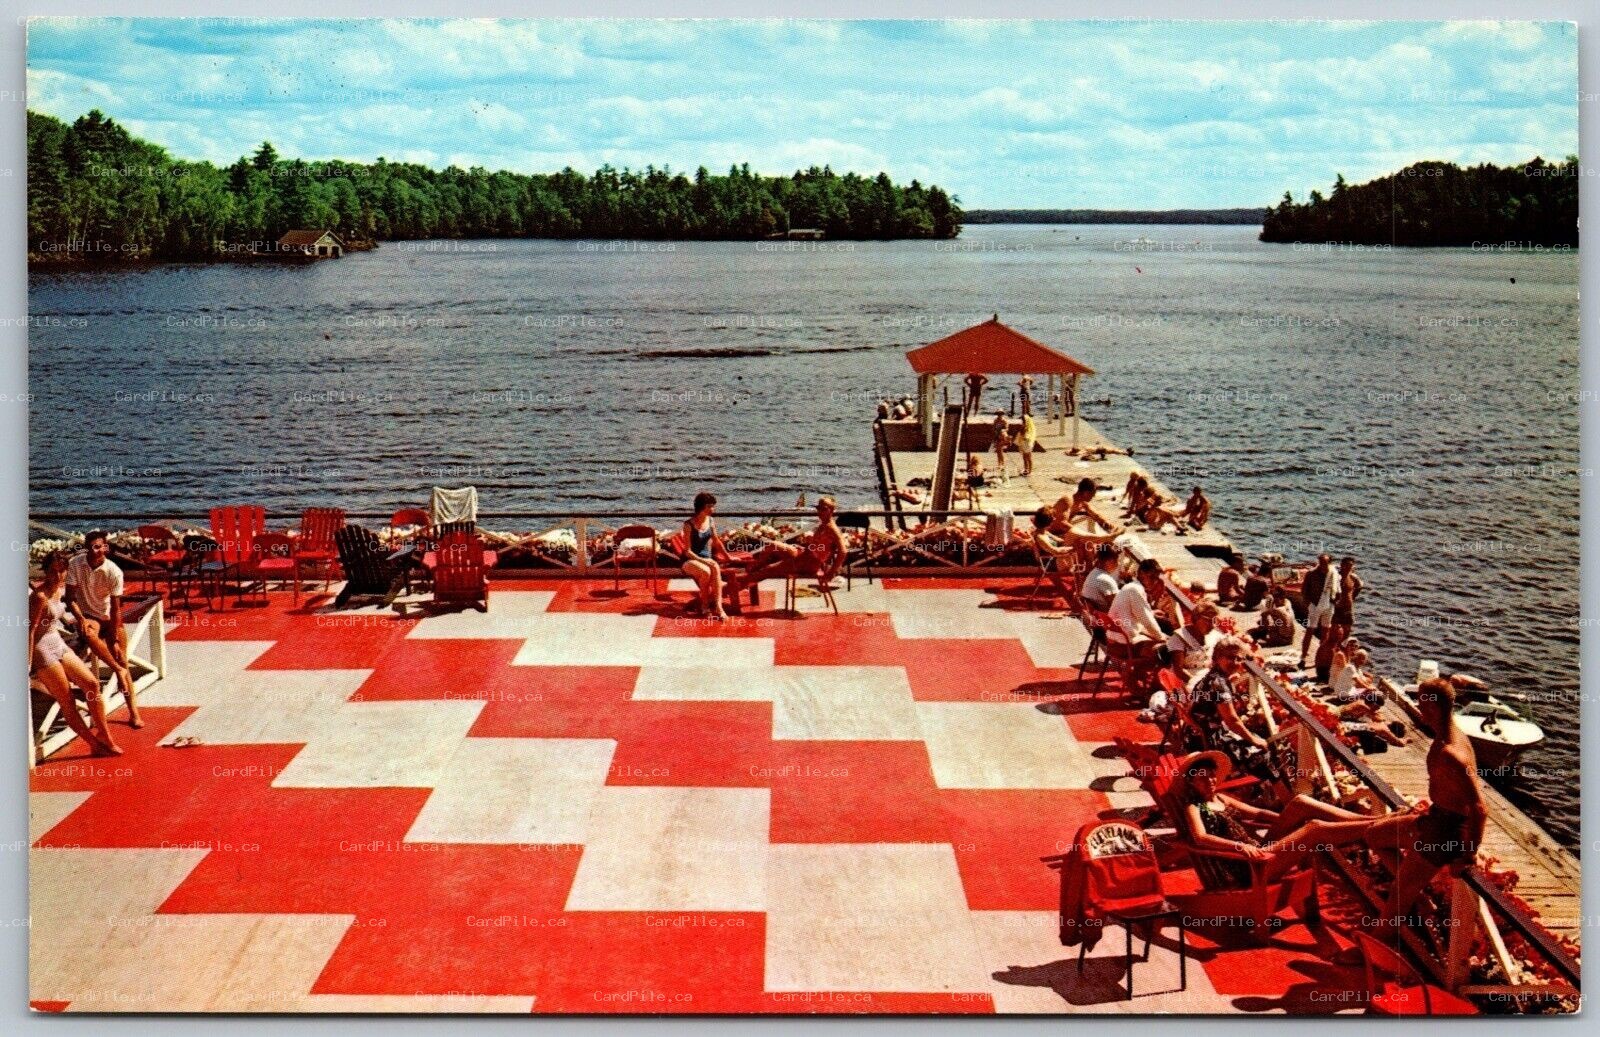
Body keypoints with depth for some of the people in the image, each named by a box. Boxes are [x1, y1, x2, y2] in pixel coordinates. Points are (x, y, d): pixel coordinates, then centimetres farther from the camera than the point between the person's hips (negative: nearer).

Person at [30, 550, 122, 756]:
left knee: (92, 684, 4)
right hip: (42, 649, -9)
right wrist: (28, 664, -21)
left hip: (58, 644, 9)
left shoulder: (61, 589, 3)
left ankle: (104, 735, 13)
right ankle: (94, 744, 8)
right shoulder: (40, 596, -21)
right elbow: (30, 630, -21)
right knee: (67, 701, -1)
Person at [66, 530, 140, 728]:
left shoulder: (114, 572, -17)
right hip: (87, 615, 0)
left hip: (109, 617, 0)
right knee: (89, 633, -37)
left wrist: (115, 640, -16)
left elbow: (116, 609, -15)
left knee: (122, 660, -5)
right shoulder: (75, 564, -14)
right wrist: (81, 619, -28)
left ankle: (133, 712, 1)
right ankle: (118, 671, -23)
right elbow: (71, 598, -10)